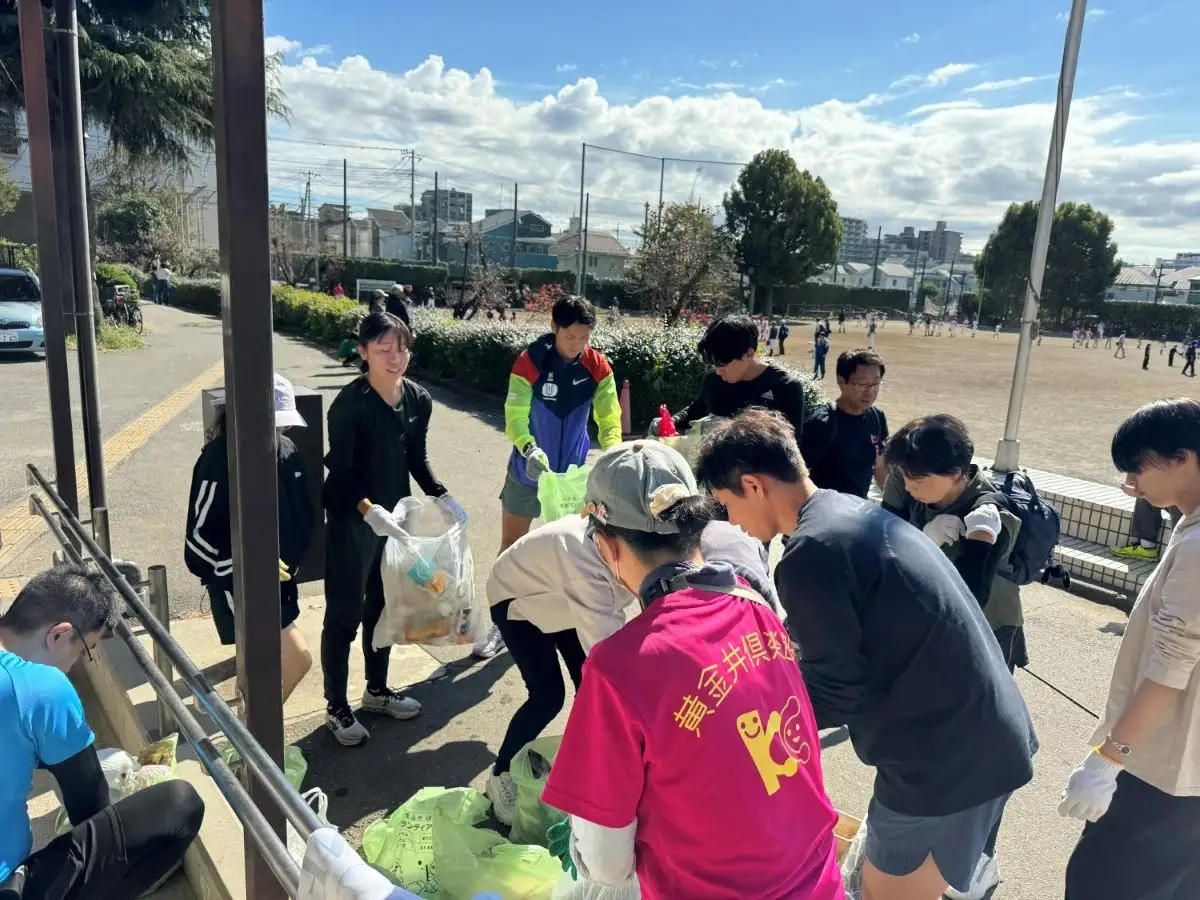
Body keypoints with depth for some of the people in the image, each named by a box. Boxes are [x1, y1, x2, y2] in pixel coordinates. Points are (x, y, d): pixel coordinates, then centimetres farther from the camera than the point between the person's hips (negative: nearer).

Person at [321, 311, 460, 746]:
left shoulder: (418, 399, 0)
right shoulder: (349, 403, -19)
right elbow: (340, 470, -19)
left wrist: (441, 496, 1)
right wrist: (368, 508, -33)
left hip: (394, 518, 6)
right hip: (352, 521, -6)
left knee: (384, 606, 19)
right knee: (344, 614, 6)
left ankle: (377, 690, 38)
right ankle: (336, 707, 23)